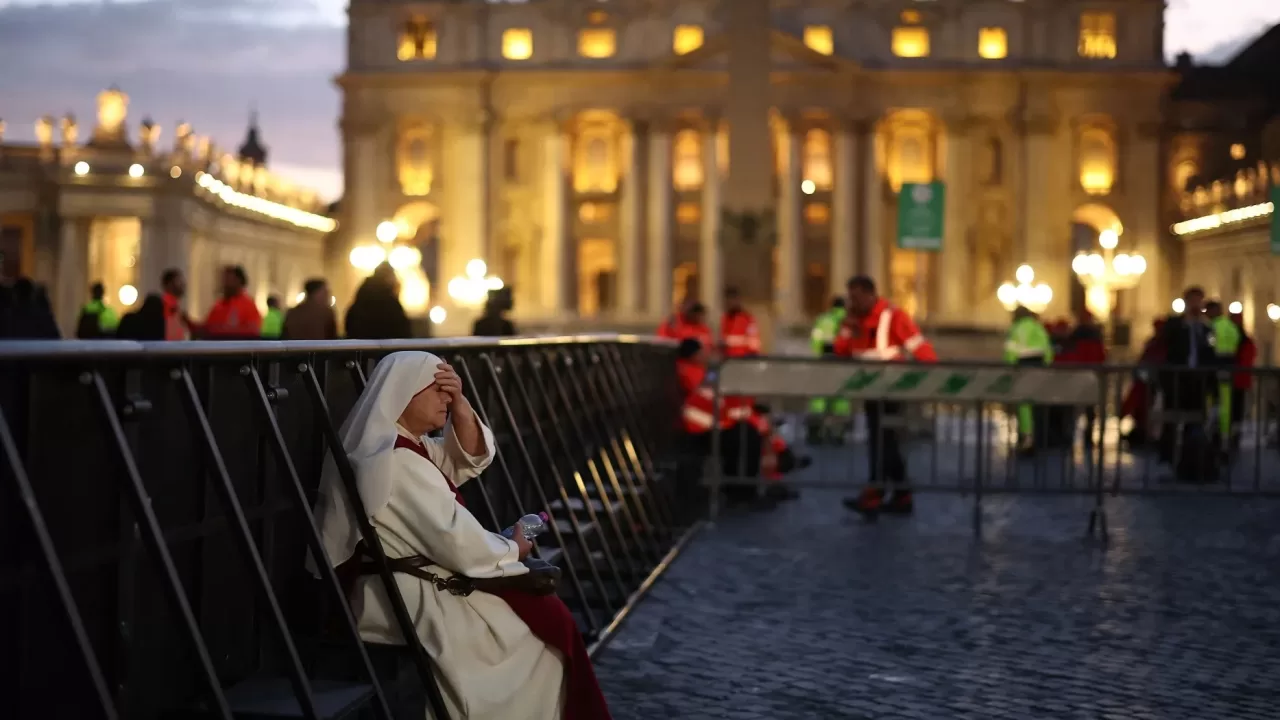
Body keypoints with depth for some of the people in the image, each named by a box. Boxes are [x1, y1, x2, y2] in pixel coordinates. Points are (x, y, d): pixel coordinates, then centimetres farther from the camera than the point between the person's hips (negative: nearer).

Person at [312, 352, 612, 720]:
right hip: (409, 599, -10)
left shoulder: (404, 444, 11)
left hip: (417, 585, 10)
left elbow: (470, 460, 17)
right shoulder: (396, 460, -21)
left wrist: (460, 405, 0)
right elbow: (457, 543, -21)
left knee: (541, 606, 9)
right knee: (548, 624, -4)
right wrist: (514, 550, -3)